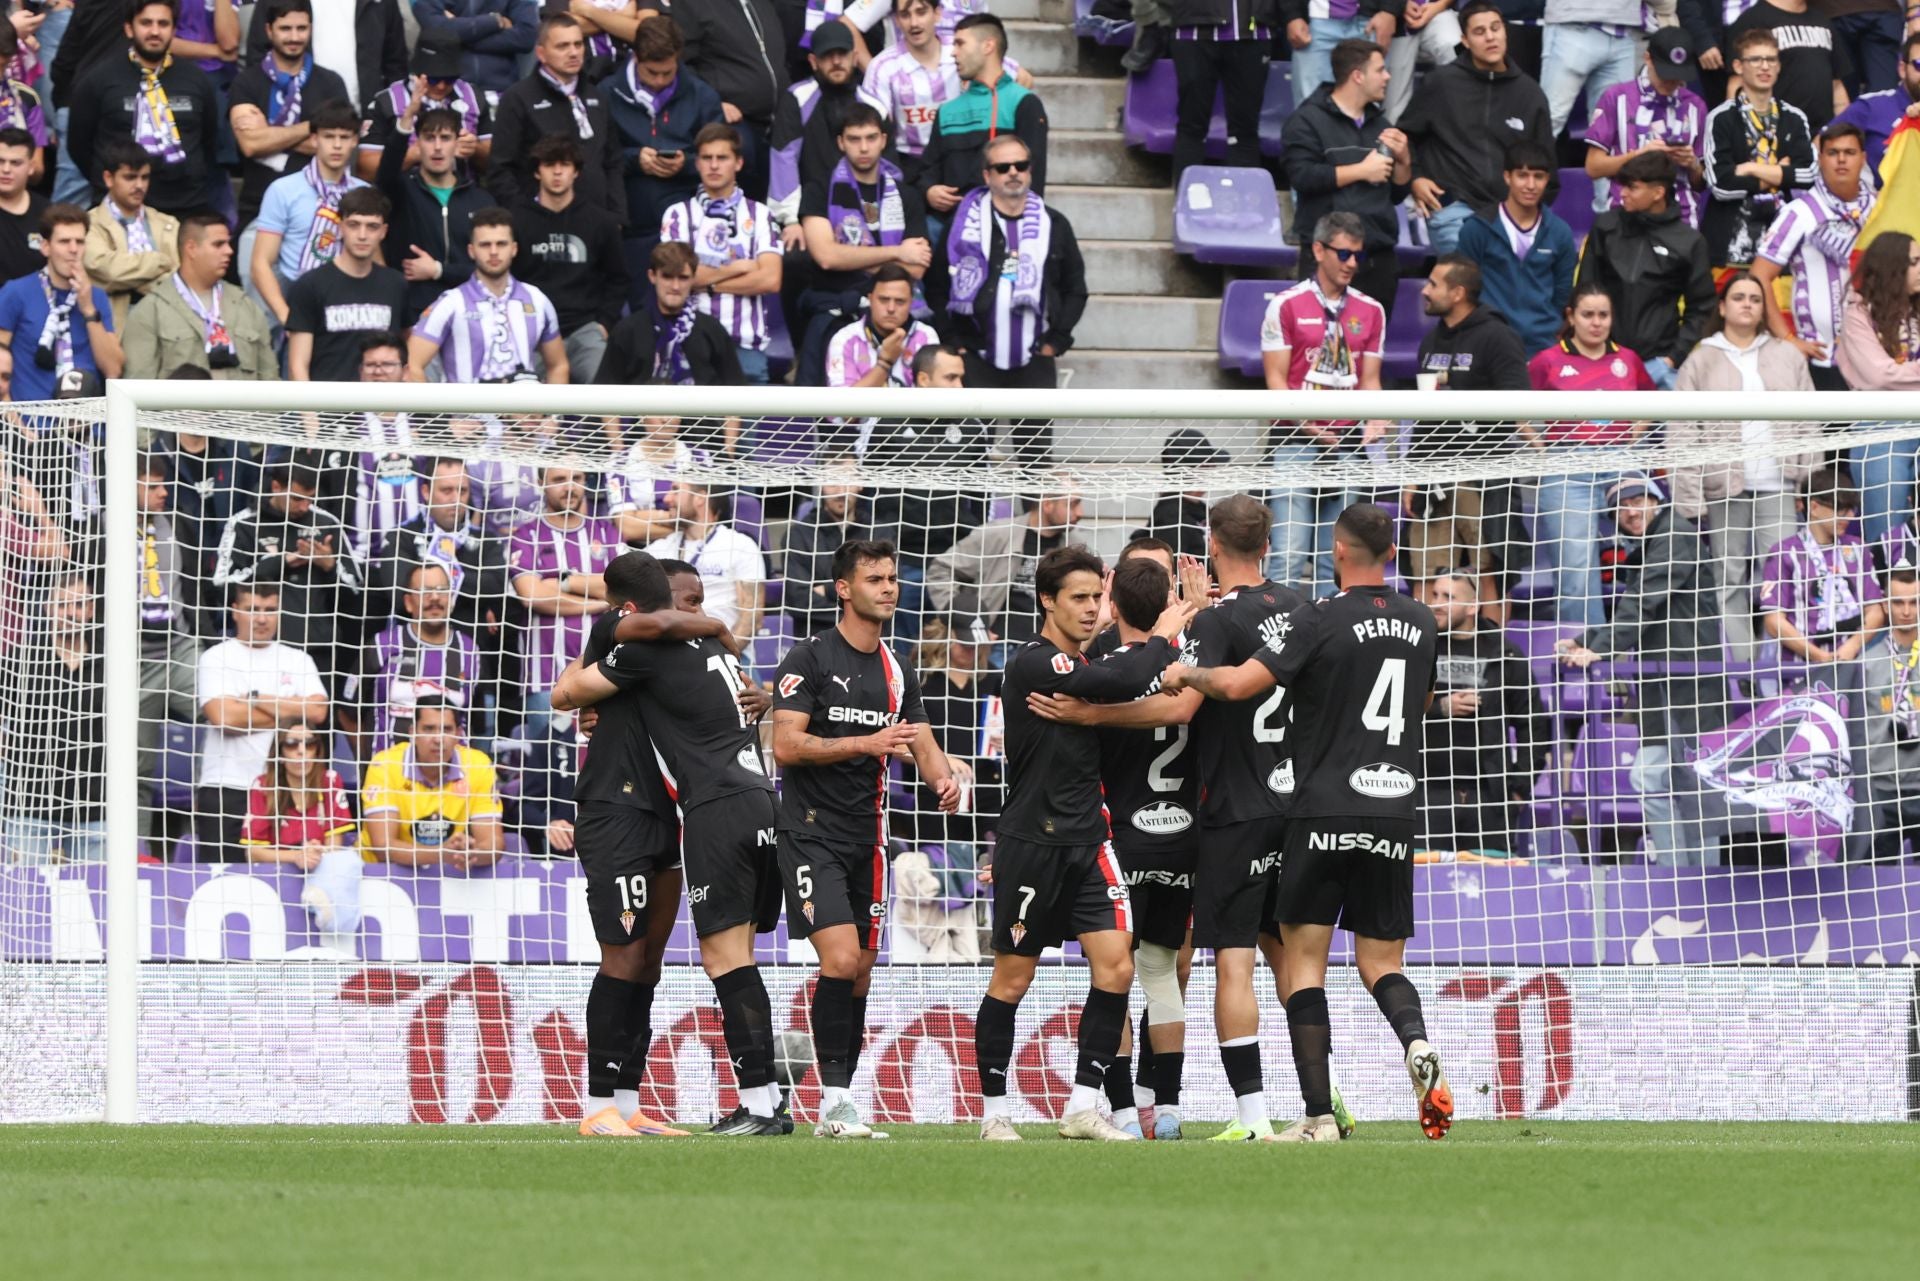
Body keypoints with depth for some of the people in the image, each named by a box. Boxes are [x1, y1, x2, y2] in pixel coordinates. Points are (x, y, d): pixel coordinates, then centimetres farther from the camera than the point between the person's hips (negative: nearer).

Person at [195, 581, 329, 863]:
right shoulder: (216, 658, 4)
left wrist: (256, 699, -3)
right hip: (226, 788, -3)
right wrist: (288, 712, -3)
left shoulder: (298, 660, 14)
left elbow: (317, 712, -1)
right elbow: (223, 716, -11)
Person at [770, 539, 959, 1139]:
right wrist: (866, 743, -21)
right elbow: (785, 745, -14)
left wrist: (943, 777, -13)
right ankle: (834, 1098, -15)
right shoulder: (810, 658, -6)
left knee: (861, 972, 6)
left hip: (867, 837, 7)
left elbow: (922, 743, 10)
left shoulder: (897, 672, 14)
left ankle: (836, 1109, 13)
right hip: (811, 834, -7)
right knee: (841, 958, -19)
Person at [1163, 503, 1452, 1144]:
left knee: (1305, 958, 4)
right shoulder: (1420, 623, 9)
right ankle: (1418, 1046, -22)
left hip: (1326, 809, -4)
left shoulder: (1322, 619, -8)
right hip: (1395, 811, 4)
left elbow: (1238, 683, -14)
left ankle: (1318, 1115, -3)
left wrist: (1185, 673, 5)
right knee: (1381, 961, 11)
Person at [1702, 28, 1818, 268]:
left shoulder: (1795, 119, 12)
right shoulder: (1721, 119, -2)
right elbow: (1721, 185, -12)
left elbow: (1807, 174, -2)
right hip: (1732, 239, -4)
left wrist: (1752, 170, -7)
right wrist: (1779, 174, -2)